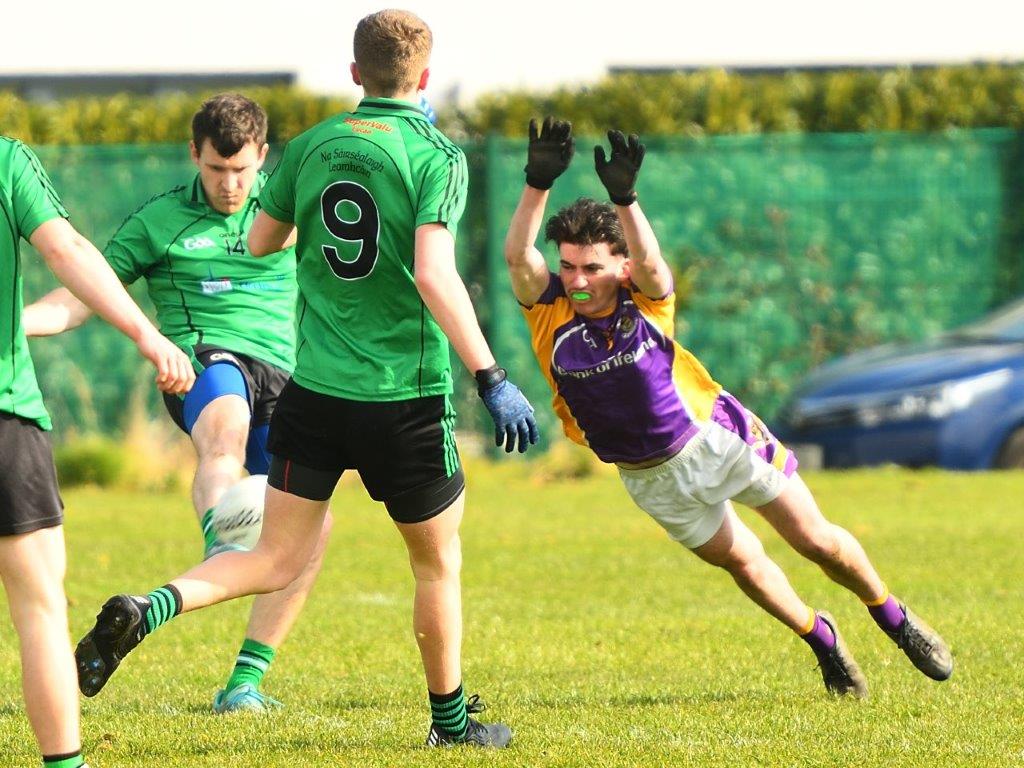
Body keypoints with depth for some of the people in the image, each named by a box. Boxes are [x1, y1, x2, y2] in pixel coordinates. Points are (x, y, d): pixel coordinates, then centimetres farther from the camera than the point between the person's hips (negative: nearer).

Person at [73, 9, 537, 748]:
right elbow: (435, 277, -22)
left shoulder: (310, 147, 4)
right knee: (439, 563, 16)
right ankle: (451, 720, 27)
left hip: (314, 388, 4)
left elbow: (260, 242, 17)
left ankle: (146, 610, -16)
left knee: (277, 559, 8)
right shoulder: (437, 157, -10)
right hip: (406, 395, -4)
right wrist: (492, 380, -22)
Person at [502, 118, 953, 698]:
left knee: (816, 541, 4)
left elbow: (650, 264, -45)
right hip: (652, 475, 2)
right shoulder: (551, 312, -19)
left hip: (719, 437, -2)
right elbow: (518, 257, -37)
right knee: (741, 562, 14)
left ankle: (895, 618, 29)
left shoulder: (646, 300, -22)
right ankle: (823, 640, 40)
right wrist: (538, 185, -51)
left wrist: (625, 198, -62)